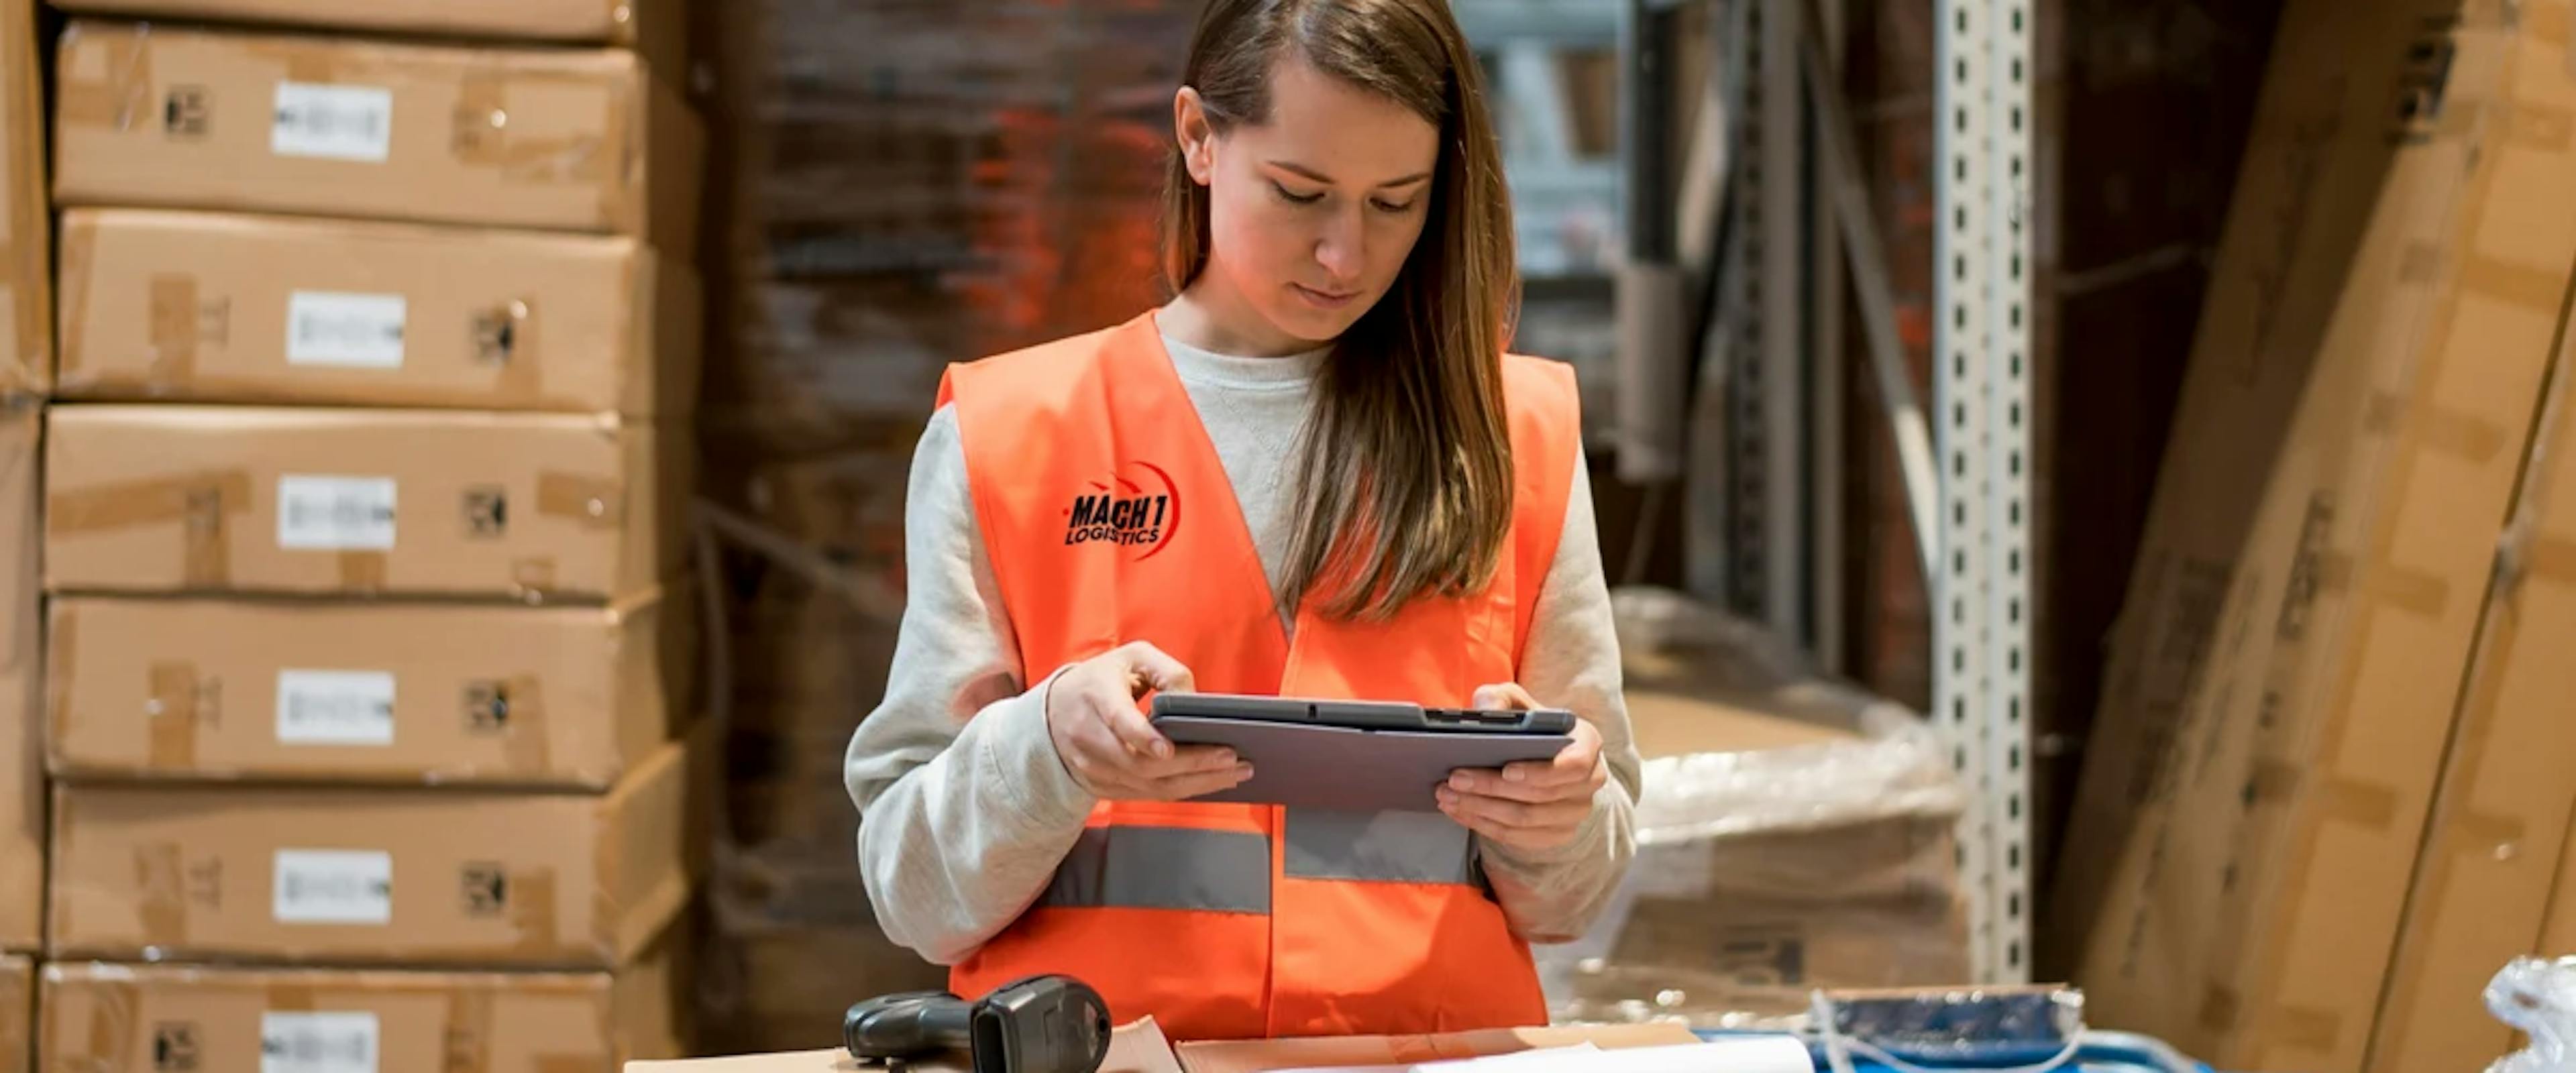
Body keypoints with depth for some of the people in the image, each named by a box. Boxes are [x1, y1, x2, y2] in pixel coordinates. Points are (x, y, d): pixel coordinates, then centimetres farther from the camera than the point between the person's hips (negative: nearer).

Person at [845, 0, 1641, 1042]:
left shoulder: (1515, 436, 7)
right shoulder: (1002, 439, 3)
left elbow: (1570, 897, 11)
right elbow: (916, 892, 1)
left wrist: (1550, 820, -9)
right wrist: (1047, 749, -17)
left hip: (1437, 1046, 1)